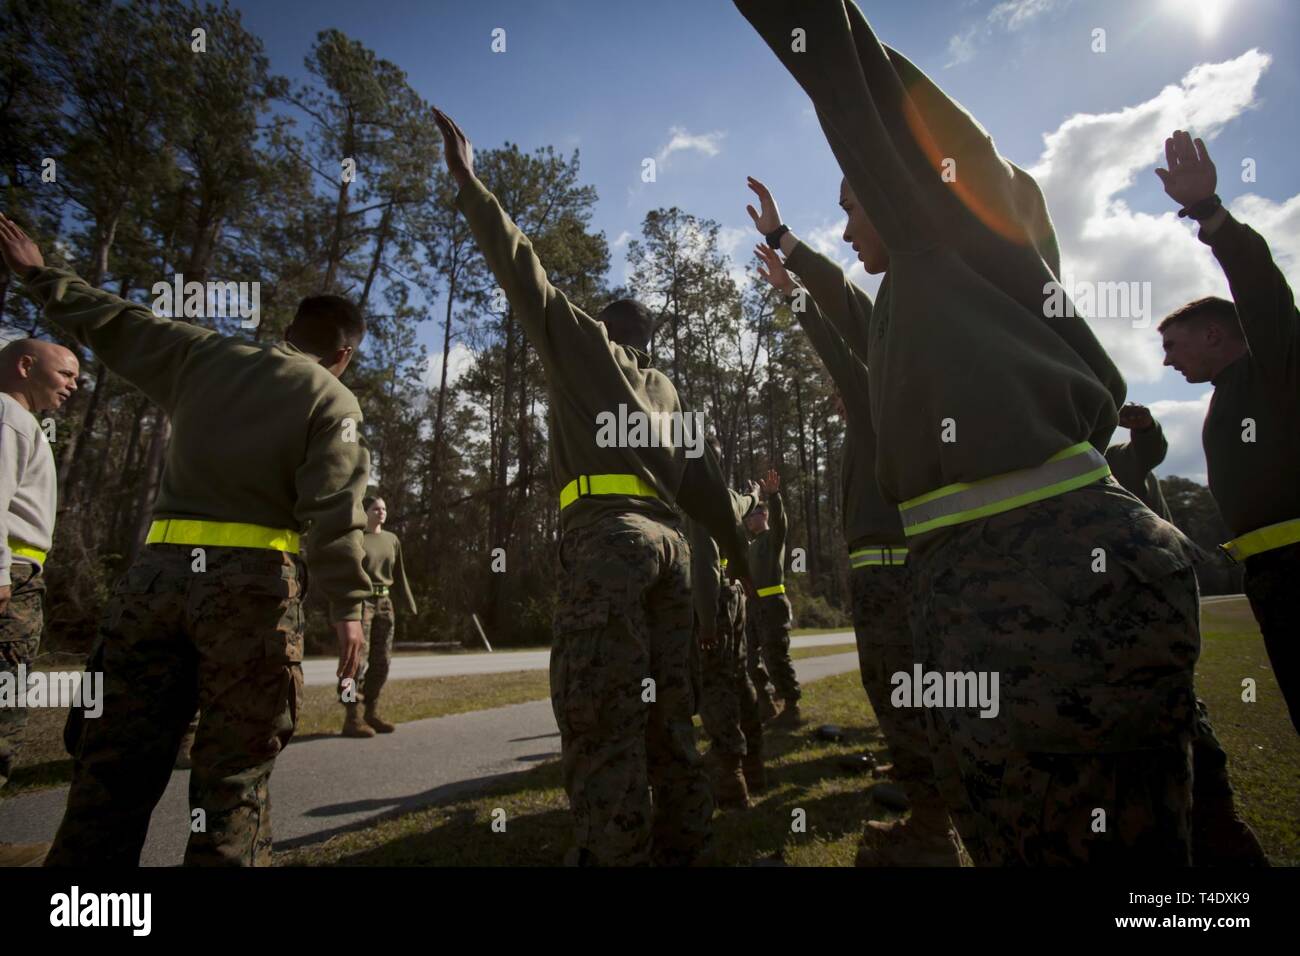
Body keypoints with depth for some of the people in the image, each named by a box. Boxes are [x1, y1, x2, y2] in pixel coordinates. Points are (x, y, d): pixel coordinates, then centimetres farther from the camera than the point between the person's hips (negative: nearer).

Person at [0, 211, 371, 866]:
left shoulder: (204, 356, 15)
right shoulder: (331, 400, 0)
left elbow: (112, 324, 26)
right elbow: (334, 508, -10)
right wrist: (347, 603, -11)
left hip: (157, 571, 5)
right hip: (253, 582, -4)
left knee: (113, 767, 11)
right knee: (233, 774, 2)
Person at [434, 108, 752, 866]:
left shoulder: (584, 341, 14)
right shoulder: (667, 390, 28)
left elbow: (522, 266, 11)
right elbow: (705, 477, 25)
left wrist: (468, 179, 18)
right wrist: (739, 551, 29)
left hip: (608, 528, -7)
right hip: (669, 538, 7)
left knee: (597, 705, -12)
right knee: (666, 704, 10)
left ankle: (615, 854, -15)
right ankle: (681, 845, 17)